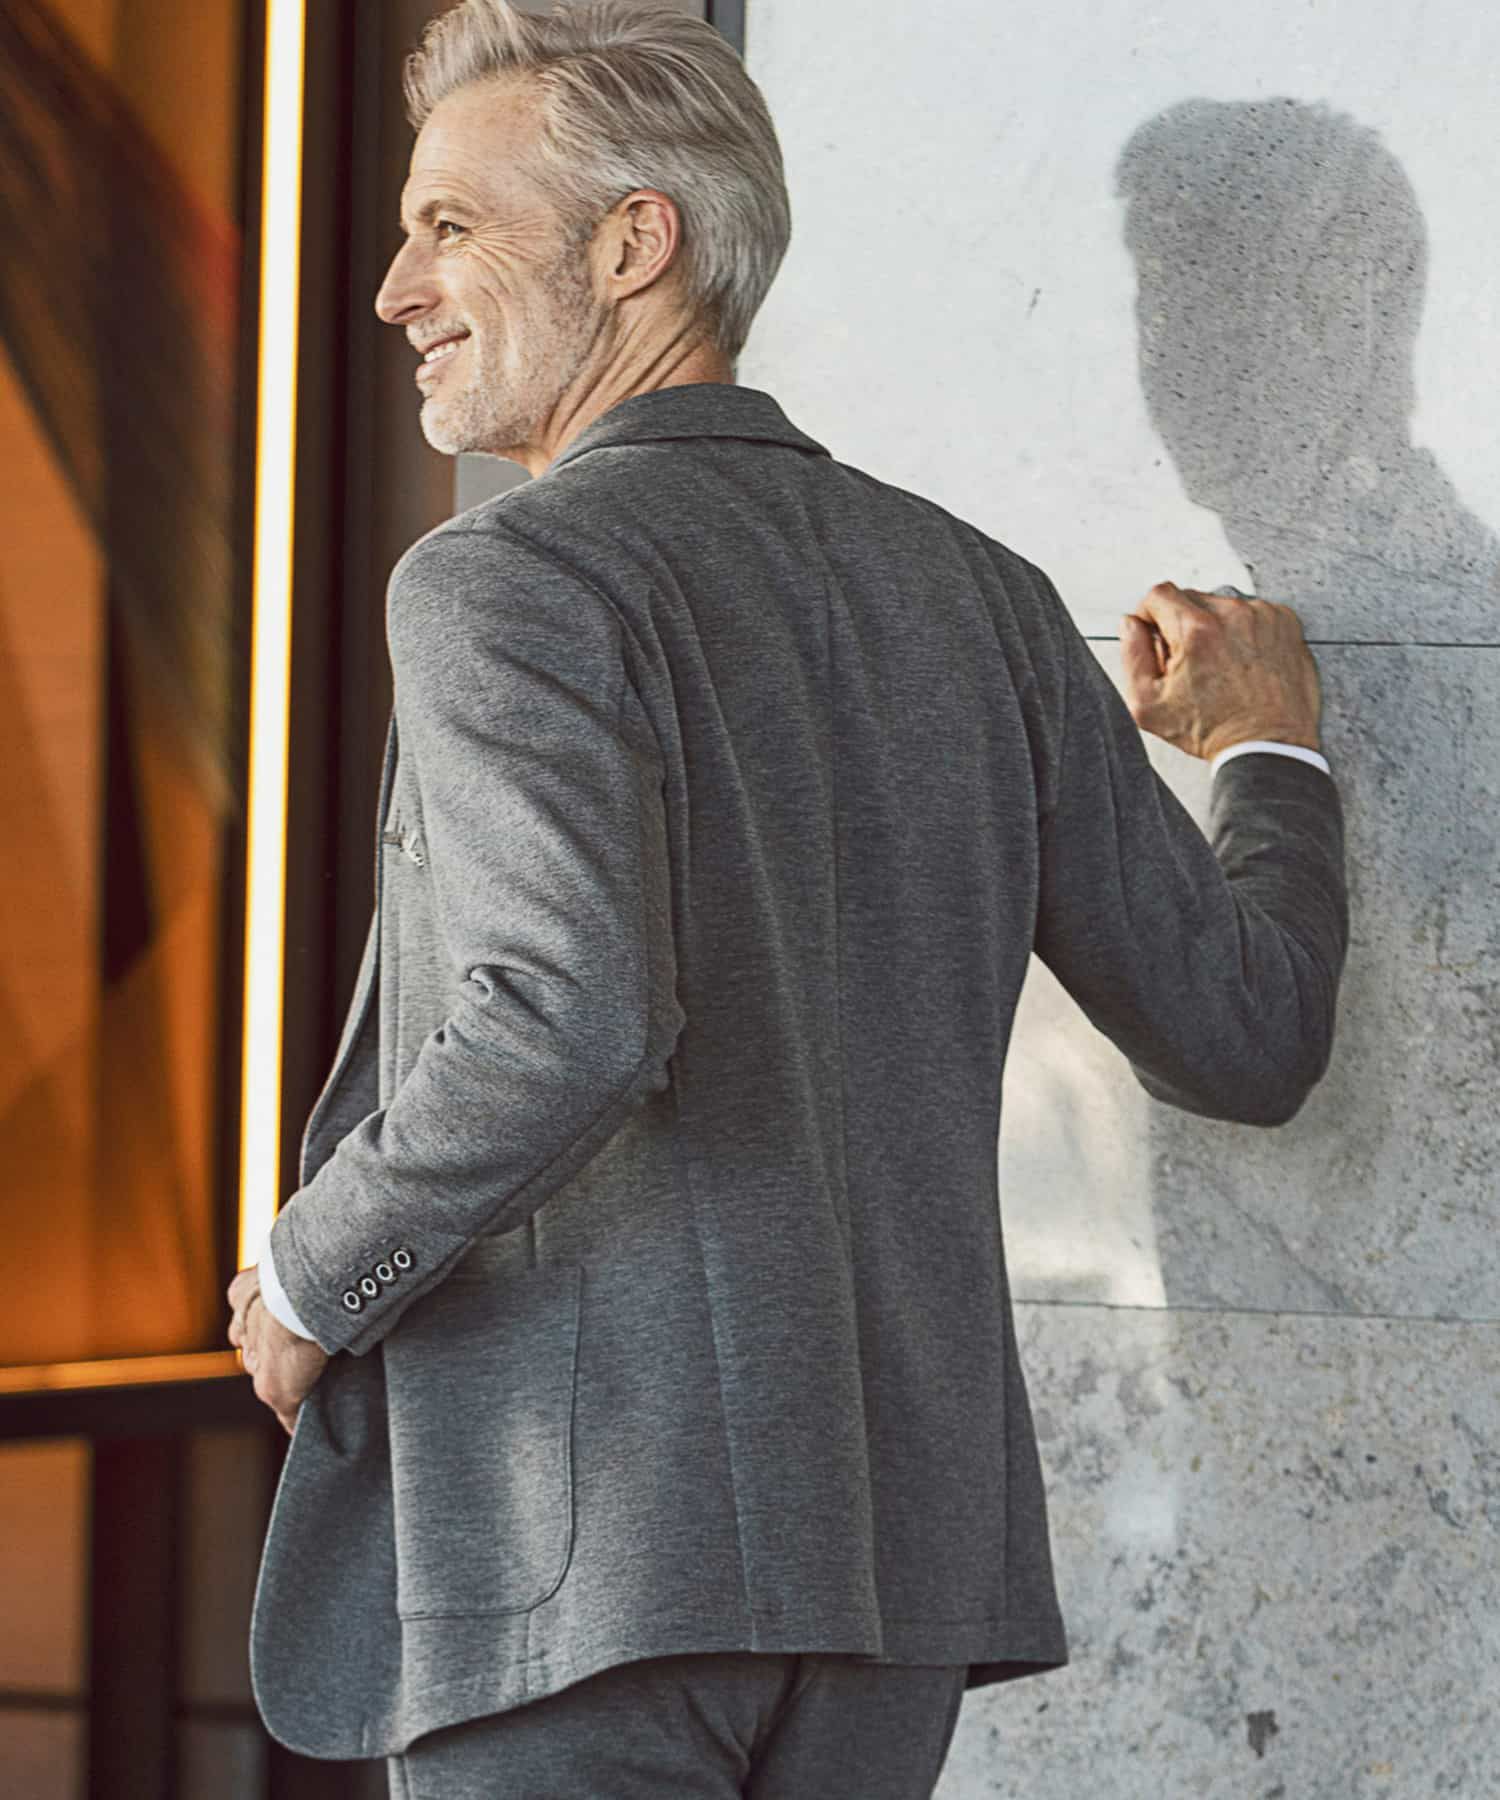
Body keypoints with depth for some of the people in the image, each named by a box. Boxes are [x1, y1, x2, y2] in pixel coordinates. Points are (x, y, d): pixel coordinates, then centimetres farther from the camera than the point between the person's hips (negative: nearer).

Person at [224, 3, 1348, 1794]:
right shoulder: (982, 598, 10)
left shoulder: (510, 586, -10)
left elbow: (569, 1024, -26)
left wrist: (309, 1280, -10)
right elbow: (1245, 1038, 12)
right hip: (895, 1536, 7)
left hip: (579, 1540, -7)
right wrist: (1269, 752, 30)